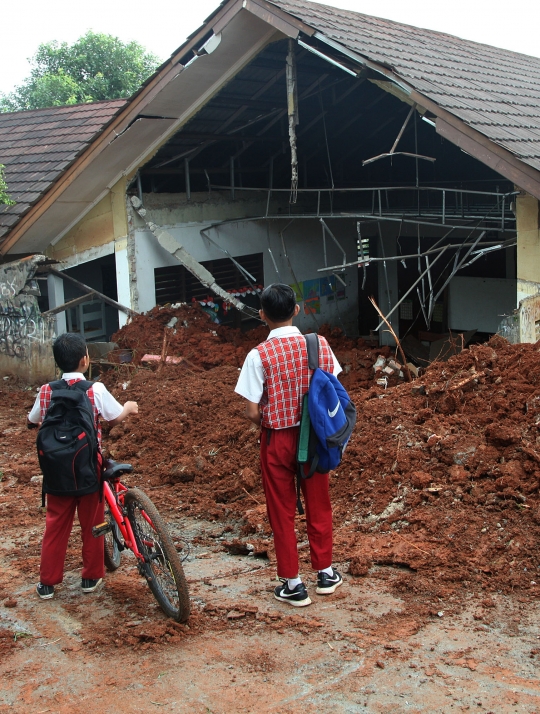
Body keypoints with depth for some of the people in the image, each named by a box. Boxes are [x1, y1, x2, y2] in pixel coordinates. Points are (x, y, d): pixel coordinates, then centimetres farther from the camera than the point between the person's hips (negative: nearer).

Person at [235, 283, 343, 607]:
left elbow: (253, 411, -16)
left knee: (282, 511, 10)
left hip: (278, 438, -3)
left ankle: (293, 584, 19)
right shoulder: (320, 344, -7)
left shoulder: (260, 355, -17)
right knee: (318, 504, 18)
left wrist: (267, 423, 5)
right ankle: (325, 573, 32)